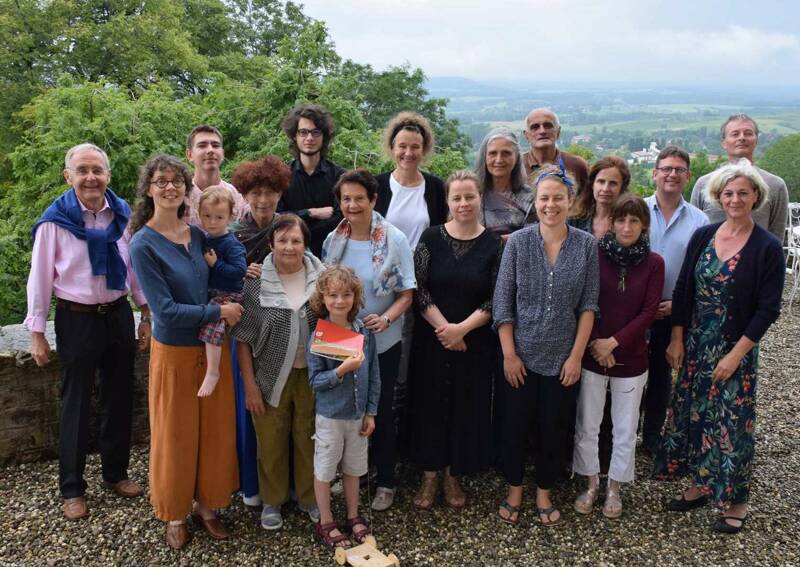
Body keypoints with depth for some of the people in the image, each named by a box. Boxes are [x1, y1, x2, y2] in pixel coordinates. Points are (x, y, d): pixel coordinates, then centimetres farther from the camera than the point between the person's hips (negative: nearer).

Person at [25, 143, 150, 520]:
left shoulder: (123, 214, -2)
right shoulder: (55, 220, -12)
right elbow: (40, 278, -7)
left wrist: (146, 315, 8)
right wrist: (37, 333, -6)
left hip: (118, 315, 4)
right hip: (77, 319, -4)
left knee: (120, 398, 14)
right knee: (75, 404, 7)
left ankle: (116, 473, 32)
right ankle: (72, 488, 21)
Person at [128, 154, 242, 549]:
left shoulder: (198, 234, 1)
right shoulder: (143, 244, -15)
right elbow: (166, 310, -19)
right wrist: (219, 312, -15)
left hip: (213, 347, 5)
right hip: (174, 351, -5)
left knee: (215, 431, 14)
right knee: (176, 436, 10)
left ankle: (206, 505, 33)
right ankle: (175, 514, 30)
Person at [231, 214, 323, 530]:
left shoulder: (320, 277, -5)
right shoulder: (256, 282, -10)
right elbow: (243, 338, -6)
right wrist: (249, 384, -8)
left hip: (311, 373, 1)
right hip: (271, 376, -1)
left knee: (309, 437, 13)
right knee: (271, 441, 11)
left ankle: (309, 497, 35)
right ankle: (272, 500, 33)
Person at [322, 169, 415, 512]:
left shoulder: (394, 240, -11)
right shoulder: (333, 240, -1)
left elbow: (406, 293, -10)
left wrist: (386, 319, -27)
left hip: (382, 342, -3)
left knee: (381, 412, 9)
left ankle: (385, 482, 26)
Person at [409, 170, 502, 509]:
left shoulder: (494, 244, -2)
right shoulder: (431, 238, -1)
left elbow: (496, 299, -6)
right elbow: (418, 289, -6)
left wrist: (462, 328, -16)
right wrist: (443, 327, -15)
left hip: (475, 342, 0)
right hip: (431, 339, 0)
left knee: (467, 407, 8)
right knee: (430, 404, 7)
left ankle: (453, 476, 27)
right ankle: (429, 477, 24)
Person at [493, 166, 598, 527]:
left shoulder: (586, 245, -4)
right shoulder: (518, 242, -6)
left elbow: (588, 306, -2)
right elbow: (502, 302, -4)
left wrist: (576, 355, -5)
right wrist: (509, 353, -7)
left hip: (562, 357, 1)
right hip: (521, 355, 0)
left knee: (553, 427, 11)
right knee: (515, 424, 10)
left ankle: (544, 493, 31)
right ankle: (514, 489, 31)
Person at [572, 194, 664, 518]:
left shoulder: (653, 263, -4)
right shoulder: (596, 254, -6)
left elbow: (648, 312, -7)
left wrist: (613, 342, -14)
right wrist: (595, 344, -12)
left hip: (631, 358, 0)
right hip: (592, 355, 0)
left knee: (625, 429, 11)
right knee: (587, 426, 9)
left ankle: (614, 488, 29)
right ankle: (591, 485, 28)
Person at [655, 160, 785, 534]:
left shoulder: (767, 248, -10)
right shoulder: (702, 237, 1)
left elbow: (768, 309, -10)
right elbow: (683, 290, 4)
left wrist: (736, 355, -13)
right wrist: (677, 340, 0)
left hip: (737, 350, -4)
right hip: (696, 345, 4)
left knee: (732, 422, 4)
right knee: (693, 415, 12)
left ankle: (735, 502, 19)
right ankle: (701, 485, 30)